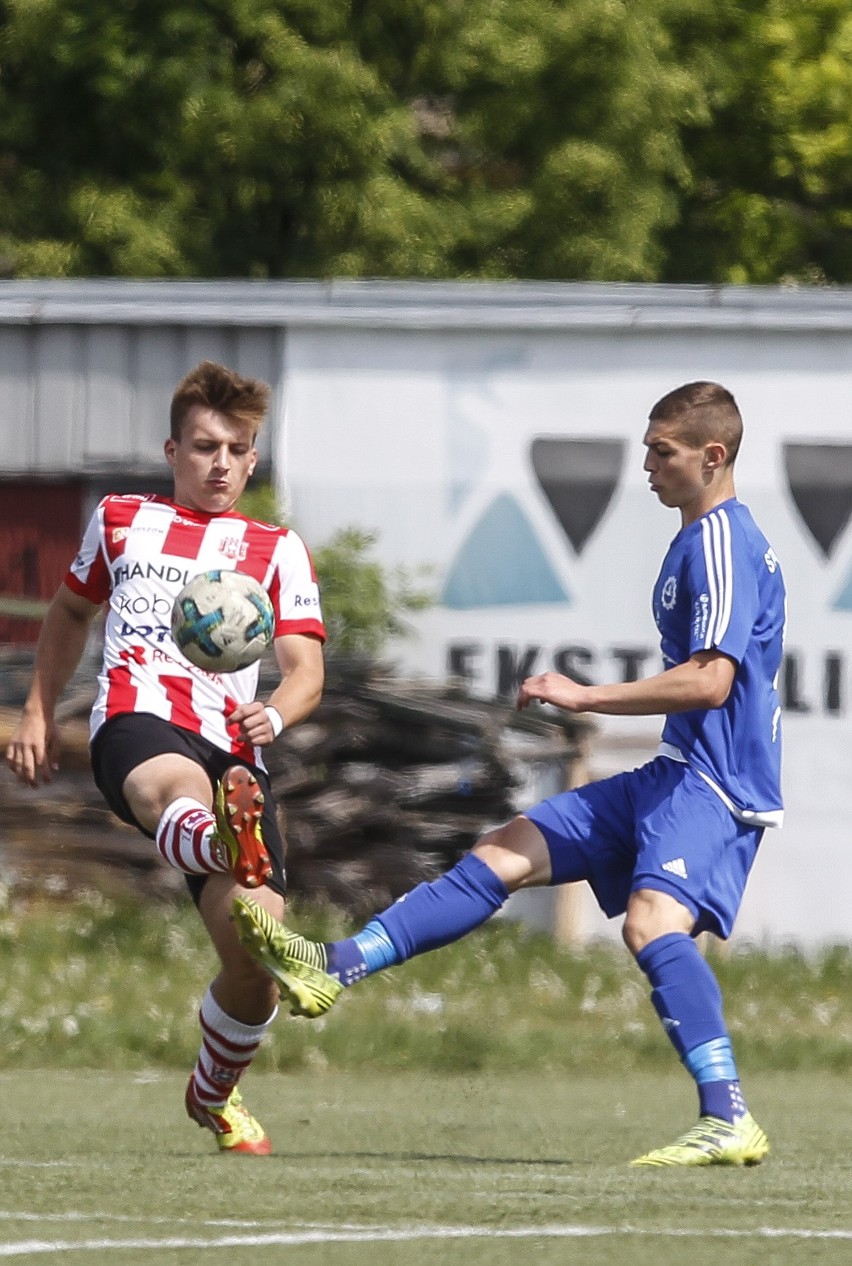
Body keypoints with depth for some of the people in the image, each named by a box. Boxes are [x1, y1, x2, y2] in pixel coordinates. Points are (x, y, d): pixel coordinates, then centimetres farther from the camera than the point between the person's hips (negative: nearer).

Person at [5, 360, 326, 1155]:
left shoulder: (277, 551, 20)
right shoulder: (120, 523, 24)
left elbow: (306, 670, 9)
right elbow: (71, 612, 40)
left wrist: (275, 714, -13)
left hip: (231, 746, 2)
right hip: (135, 723, -2)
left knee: (253, 961, -10)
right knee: (182, 788, -43)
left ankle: (213, 1092, 21)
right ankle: (227, 846, -83)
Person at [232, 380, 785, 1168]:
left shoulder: (722, 542, -13)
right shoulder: (703, 540, 18)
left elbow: (712, 680, -24)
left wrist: (585, 697, -19)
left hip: (713, 783, -11)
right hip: (674, 776, 11)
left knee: (652, 920, -33)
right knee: (504, 856, 8)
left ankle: (728, 1123, -39)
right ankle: (334, 968, 8)